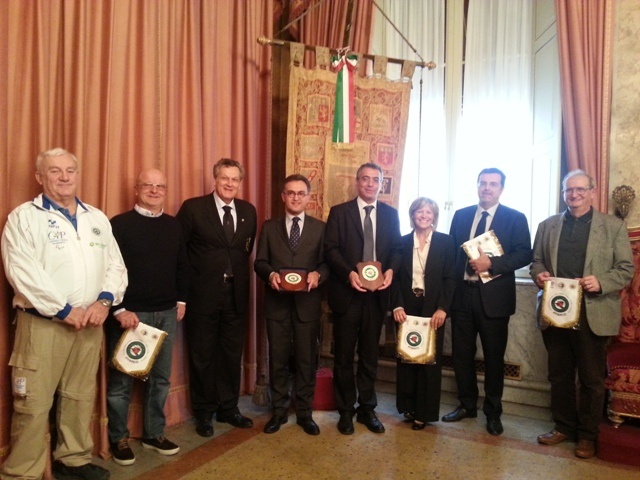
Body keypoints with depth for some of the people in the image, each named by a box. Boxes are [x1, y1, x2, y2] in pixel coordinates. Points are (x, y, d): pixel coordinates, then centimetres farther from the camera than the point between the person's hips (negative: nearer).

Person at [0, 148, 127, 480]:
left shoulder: (97, 218, 12)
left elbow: (116, 266, 9)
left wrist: (104, 300, -7)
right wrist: (65, 310, -16)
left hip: (90, 324, 5)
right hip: (42, 324, -4)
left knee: (80, 397, 14)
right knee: (33, 404, 1)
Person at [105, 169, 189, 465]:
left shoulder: (174, 226, 9)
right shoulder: (119, 224, -7)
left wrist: (181, 300, 11)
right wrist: (119, 309, -16)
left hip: (166, 313, 5)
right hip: (129, 313, -5)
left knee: (160, 377, 13)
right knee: (121, 380, 7)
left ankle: (154, 434, 27)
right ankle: (118, 439, 23)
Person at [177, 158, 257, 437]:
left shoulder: (248, 211, 6)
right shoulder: (193, 208, -6)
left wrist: (239, 272, 6)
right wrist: (184, 288, -4)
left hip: (236, 293, 4)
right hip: (203, 294, -3)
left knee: (232, 354, 13)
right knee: (202, 355, 9)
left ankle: (228, 408, 29)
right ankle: (204, 412, 25)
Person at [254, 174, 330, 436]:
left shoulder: (320, 228, 6)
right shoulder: (269, 227, 8)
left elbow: (327, 262, 2)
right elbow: (259, 261, 4)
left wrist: (318, 274, -19)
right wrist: (270, 274, -17)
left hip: (307, 302, 0)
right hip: (277, 302, 1)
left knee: (307, 359, 8)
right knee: (277, 359, 9)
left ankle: (305, 413, 23)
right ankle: (279, 411, 25)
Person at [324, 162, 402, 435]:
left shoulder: (390, 214, 9)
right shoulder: (339, 212, 0)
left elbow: (397, 248, 6)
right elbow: (330, 249, -7)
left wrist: (391, 270, -14)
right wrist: (349, 273, -21)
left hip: (376, 294, 3)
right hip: (347, 293, -2)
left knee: (370, 355, 13)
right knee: (344, 356, 8)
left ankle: (367, 408, 28)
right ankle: (346, 411, 22)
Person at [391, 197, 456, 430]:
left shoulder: (445, 241, 1)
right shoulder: (403, 242, 6)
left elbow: (450, 278, -3)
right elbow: (395, 277, 2)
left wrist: (442, 308, -12)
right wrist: (397, 305, -10)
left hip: (433, 308, -1)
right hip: (407, 307, 2)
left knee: (430, 358, 4)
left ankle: (425, 411, 16)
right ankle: (408, 406, 22)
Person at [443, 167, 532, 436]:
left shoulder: (515, 219, 0)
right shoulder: (461, 215, 10)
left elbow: (525, 254, -8)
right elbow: (451, 251, 10)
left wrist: (491, 263, -20)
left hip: (494, 297, -3)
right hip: (462, 293, 3)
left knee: (494, 357, 8)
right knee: (461, 354, 11)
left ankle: (493, 412, 25)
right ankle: (467, 405, 29)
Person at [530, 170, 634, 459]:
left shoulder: (614, 226, 1)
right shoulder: (547, 226, 10)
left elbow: (626, 269, -2)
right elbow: (536, 261, 13)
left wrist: (601, 282, -19)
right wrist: (539, 274, -9)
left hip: (592, 315, -3)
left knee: (592, 379, 8)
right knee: (559, 375, 13)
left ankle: (587, 435, 23)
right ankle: (563, 426, 28)